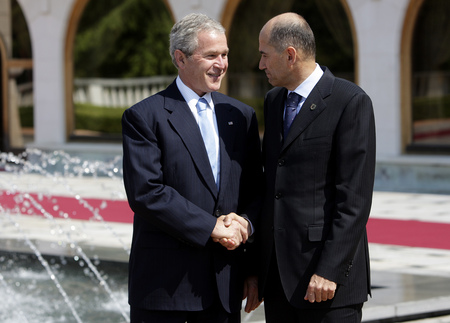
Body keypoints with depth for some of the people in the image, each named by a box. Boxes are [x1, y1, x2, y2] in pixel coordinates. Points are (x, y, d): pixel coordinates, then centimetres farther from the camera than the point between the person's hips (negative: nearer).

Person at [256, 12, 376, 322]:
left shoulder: (351, 102, -9)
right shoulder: (274, 101, 15)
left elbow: (355, 198, -14)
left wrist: (330, 271, -18)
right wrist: (260, 263, 15)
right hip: (277, 275, 7)